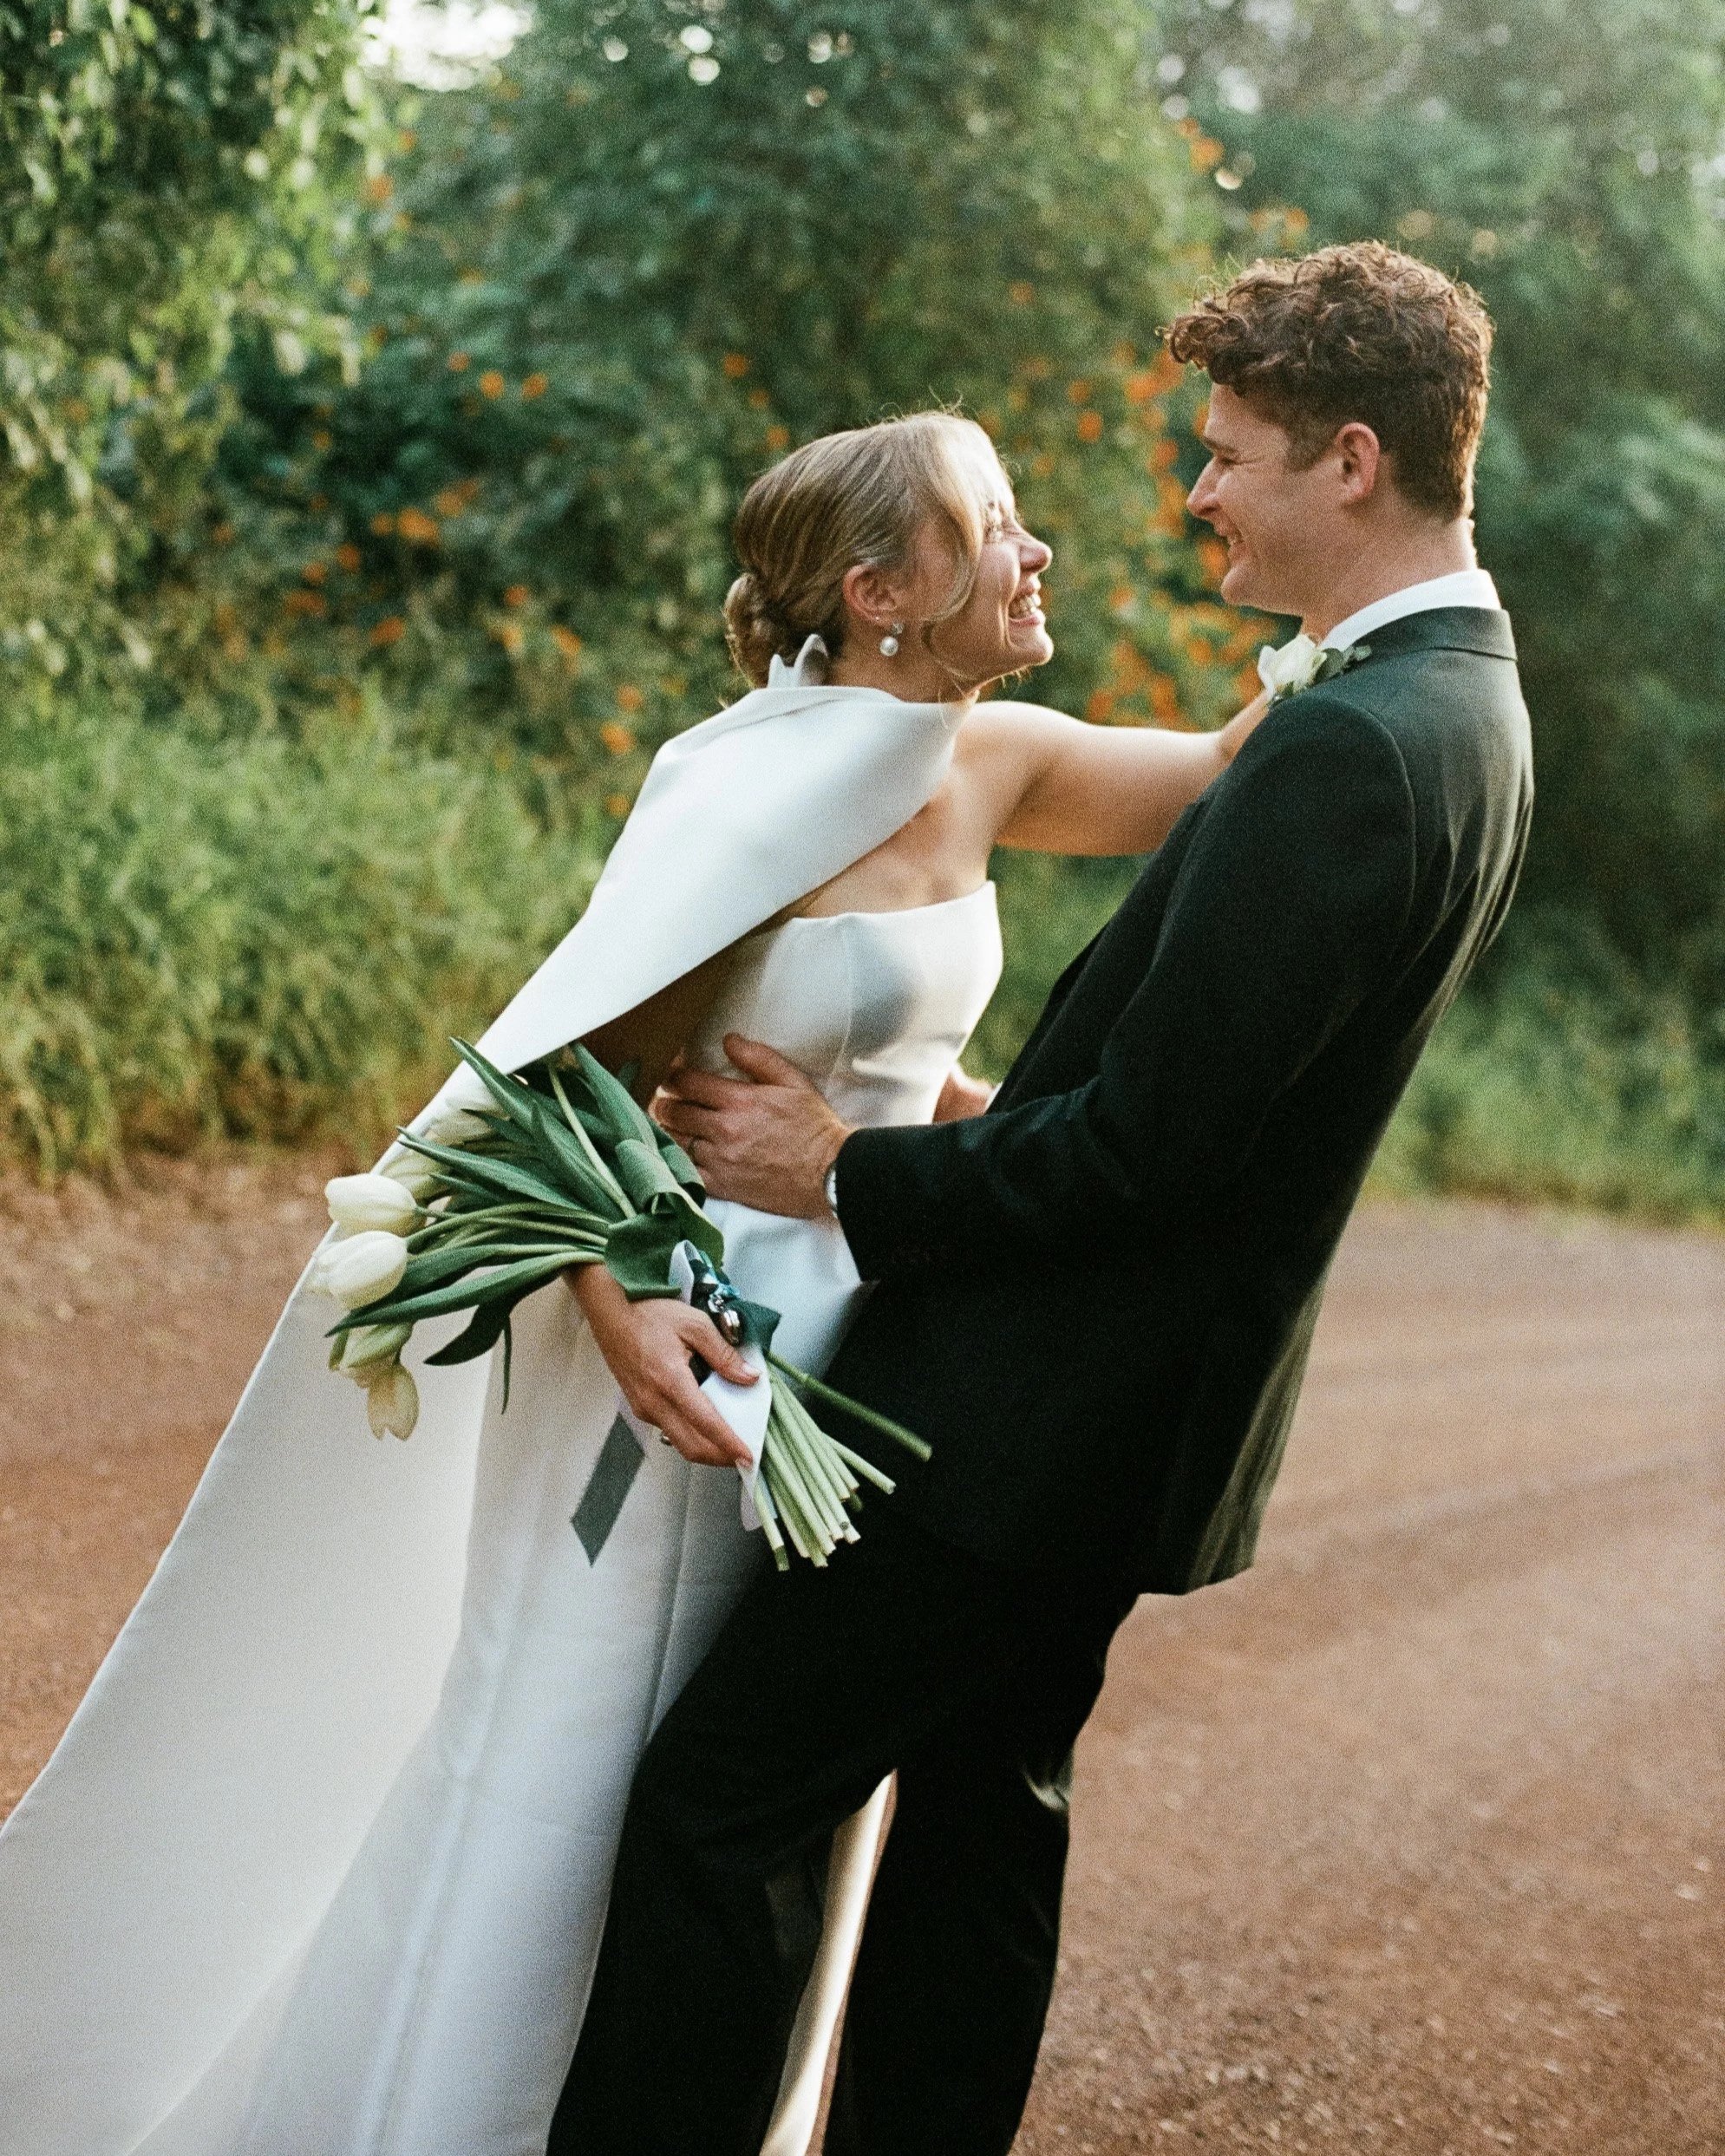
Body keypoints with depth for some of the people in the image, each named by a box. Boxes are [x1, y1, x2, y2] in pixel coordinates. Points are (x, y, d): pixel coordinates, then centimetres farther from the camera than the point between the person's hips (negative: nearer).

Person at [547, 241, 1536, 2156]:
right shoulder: (1461, 705, 10)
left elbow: (1146, 1141, -24)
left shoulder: (1352, 745, -23)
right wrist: (975, 1132, 13)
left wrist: (851, 1178, -12)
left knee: (713, 1804, -3)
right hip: (1130, 1406, 10)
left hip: (1041, 1416, -10)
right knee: (980, 1822, 20)